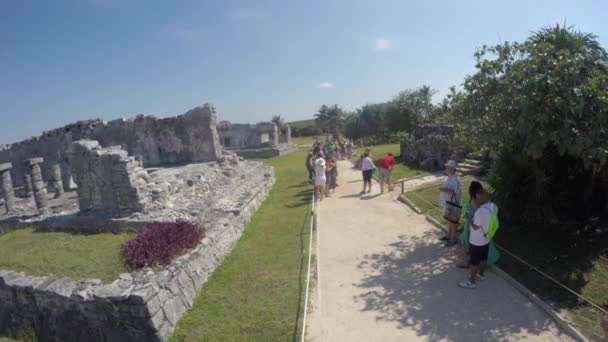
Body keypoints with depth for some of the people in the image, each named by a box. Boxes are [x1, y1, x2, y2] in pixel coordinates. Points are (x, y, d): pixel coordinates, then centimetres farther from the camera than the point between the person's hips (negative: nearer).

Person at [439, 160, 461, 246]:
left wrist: (446, 190, -34)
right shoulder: (450, 178, 6)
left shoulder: (455, 180, -24)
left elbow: (457, 192, -30)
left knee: (452, 221, 3)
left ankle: (453, 239, 16)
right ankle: (449, 235, 35)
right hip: (447, 202, 10)